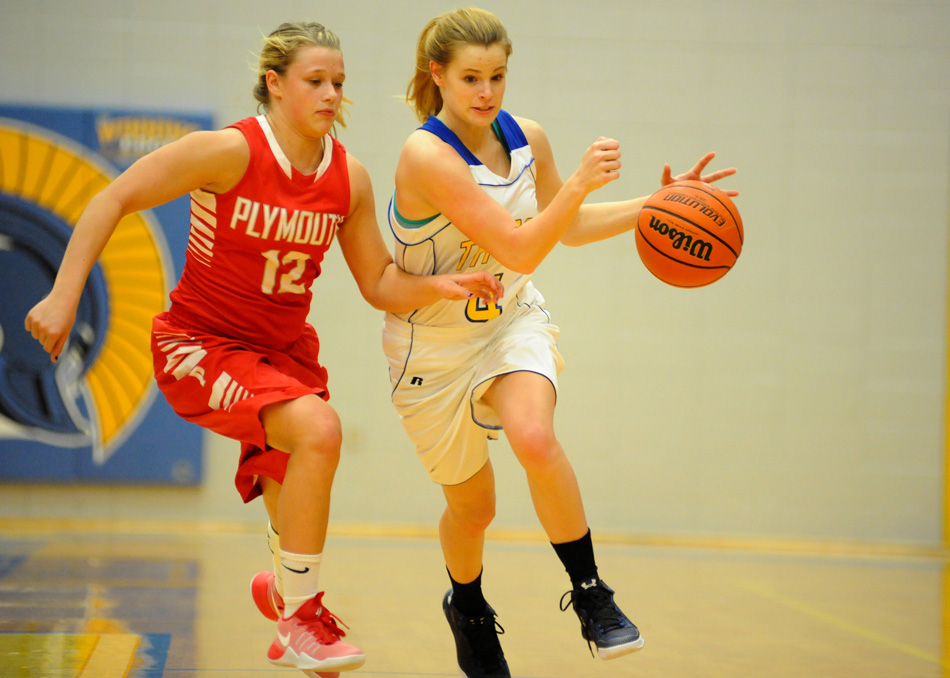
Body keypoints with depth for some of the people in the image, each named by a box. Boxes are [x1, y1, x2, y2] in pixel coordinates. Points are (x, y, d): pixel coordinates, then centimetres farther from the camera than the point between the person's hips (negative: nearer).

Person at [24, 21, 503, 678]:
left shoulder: (349, 176, -3)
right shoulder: (230, 151, -19)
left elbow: (380, 285, 4)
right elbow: (113, 201, -14)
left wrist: (440, 285, -16)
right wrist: (64, 296, -20)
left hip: (286, 349, 6)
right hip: (200, 345, -6)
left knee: (299, 519, 7)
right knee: (318, 428, -31)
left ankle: (285, 591, 44)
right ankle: (301, 611, -14)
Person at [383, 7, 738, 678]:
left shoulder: (527, 138, -6)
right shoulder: (426, 156, -25)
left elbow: (567, 227, 11)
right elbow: (519, 250, -31)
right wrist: (581, 181, -41)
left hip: (512, 320, 3)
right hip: (435, 342, -3)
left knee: (535, 438, -30)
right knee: (472, 506, 10)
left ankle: (589, 591, -14)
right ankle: (468, 609, 44)